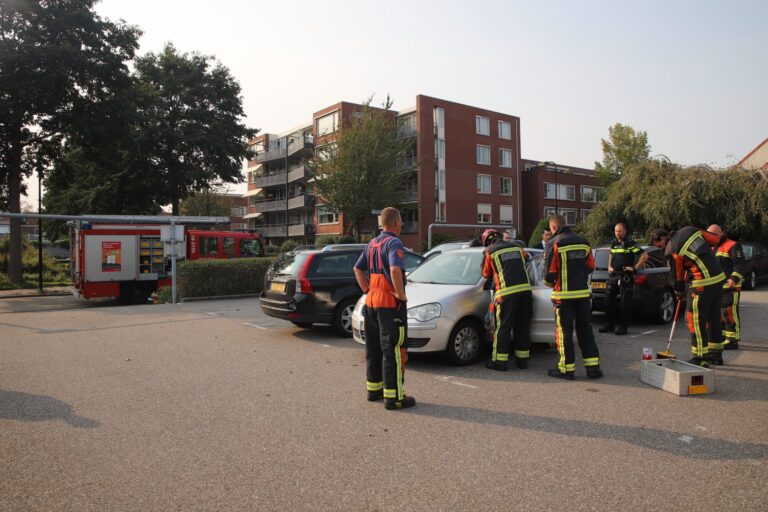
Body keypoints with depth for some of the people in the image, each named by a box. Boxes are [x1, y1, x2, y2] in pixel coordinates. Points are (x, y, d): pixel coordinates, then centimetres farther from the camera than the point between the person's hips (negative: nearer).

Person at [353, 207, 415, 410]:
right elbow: (395, 269, -30)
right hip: (390, 304, -9)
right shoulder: (394, 243, -14)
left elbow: (358, 268, 20)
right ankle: (393, 396, 1)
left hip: (371, 302, 9)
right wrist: (401, 294, -19)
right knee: (393, 350, -3)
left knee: (374, 348, 16)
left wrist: (367, 290, 15)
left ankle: (374, 388, 26)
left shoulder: (372, 243, 14)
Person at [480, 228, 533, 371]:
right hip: (525, 288, 4)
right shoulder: (516, 245, 17)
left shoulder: (489, 251, 5)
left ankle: (500, 361, 5)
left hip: (507, 292, -4)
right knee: (523, 326, 11)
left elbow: (486, 274, 15)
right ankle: (522, 359, 18)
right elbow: (525, 258, 36)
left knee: (503, 328, 2)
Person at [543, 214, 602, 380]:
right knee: (585, 329, 13)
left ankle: (567, 368, 7)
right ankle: (593, 366, 15)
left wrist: (549, 282, 8)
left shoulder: (555, 243, -10)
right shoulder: (583, 241, 9)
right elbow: (591, 266, 13)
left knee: (564, 330, 2)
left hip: (564, 294, -5)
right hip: (583, 292, 6)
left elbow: (550, 271, -12)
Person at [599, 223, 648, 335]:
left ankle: (622, 326, 5)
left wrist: (635, 267, -11)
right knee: (609, 300, 8)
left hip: (626, 277, -7)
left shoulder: (631, 244, -7)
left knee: (624, 302, -3)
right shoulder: (614, 243, 13)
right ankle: (609, 325, 18)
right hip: (613, 276, 7)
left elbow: (644, 255, -11)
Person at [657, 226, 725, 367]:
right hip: (719, 276, 8)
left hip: (703, 283, -8)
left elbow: (678, 275, 0)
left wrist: (679, 293, 17)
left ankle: (700, 357, 4)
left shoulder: (674, 251, -12)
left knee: (695, 319, 1)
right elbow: (716, 239, 12)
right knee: (714, 317, 18)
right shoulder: (691, 230, 4)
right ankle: (716, 354, 29)